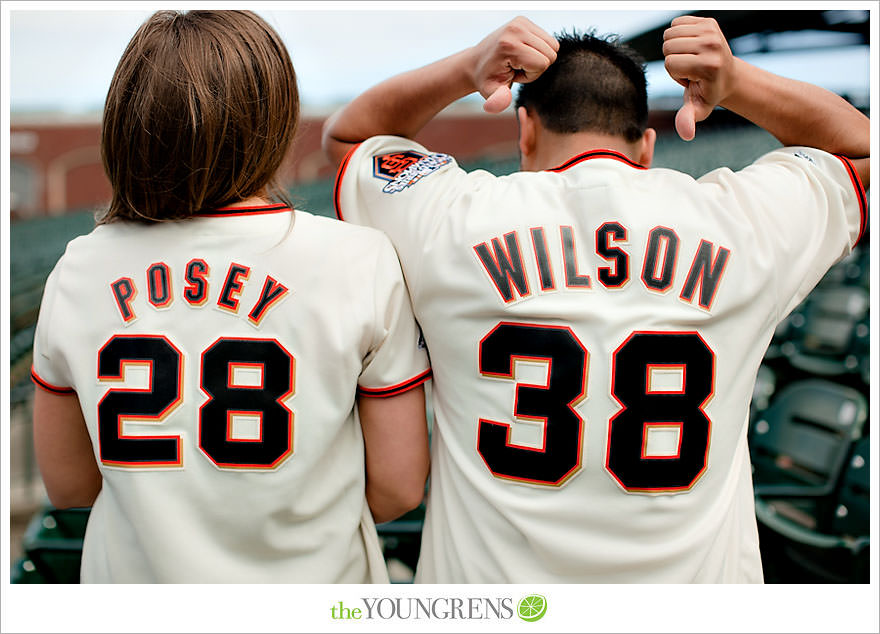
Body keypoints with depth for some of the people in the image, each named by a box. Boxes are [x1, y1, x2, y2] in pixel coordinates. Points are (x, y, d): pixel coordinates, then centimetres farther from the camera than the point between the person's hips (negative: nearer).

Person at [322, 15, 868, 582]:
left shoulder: (457, 221, -10)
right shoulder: (741, 223, -7)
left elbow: (344, 135, 10)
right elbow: (860, 144, 14)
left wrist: (465, 69, -6)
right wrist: (735, 81, -2)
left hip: (487, 579, 0)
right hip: (695, 573, 1)